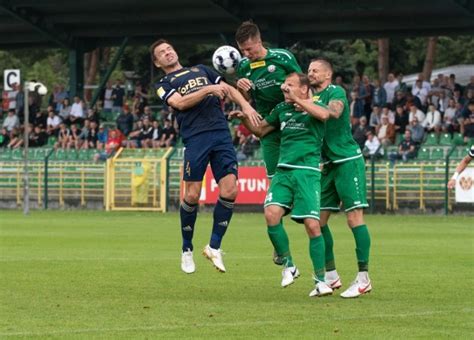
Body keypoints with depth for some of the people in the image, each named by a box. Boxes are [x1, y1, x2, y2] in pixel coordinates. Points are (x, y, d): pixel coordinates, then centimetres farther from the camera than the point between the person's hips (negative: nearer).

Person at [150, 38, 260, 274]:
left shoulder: (201, 70, 27)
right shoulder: (163, 86, 14)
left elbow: (227, 89, 19)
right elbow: (180, 103, -5)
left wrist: (246, 106, 1)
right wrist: (208, 89, -15)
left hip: (221, 133, 3)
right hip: (195, 138, -3)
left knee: (229, 191, -9)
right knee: (192, 195, -8)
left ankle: (214, 246, 3)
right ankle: (187, 250, 11)